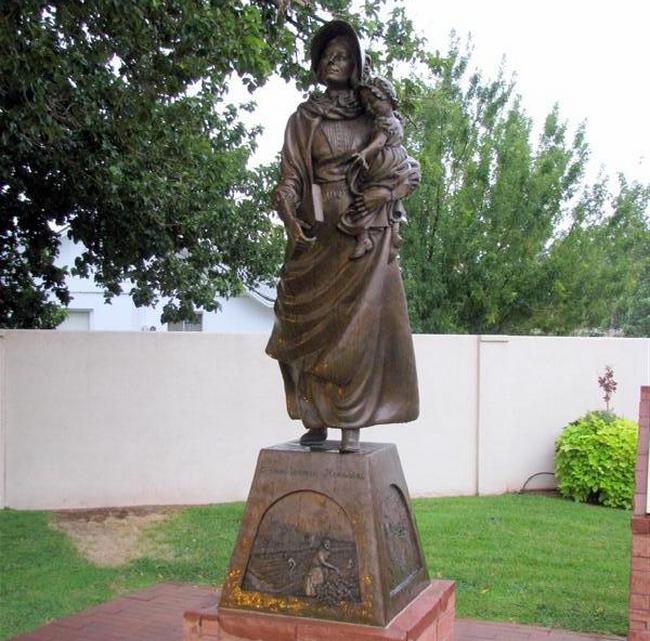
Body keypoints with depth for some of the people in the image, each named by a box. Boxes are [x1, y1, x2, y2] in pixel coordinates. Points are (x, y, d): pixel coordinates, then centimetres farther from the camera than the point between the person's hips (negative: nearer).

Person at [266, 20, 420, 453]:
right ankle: (316, 420, 7)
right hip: (318, 236, 1)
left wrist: (387, 193, -9)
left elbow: (412, 171, 12)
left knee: (358, 326, -6)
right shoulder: (304, 119, 12)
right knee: (313, 327, -1)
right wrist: (291, 219, -16)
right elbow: (290, 178, 3)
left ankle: (352, 426, -1)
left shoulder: (375, 116, 12)